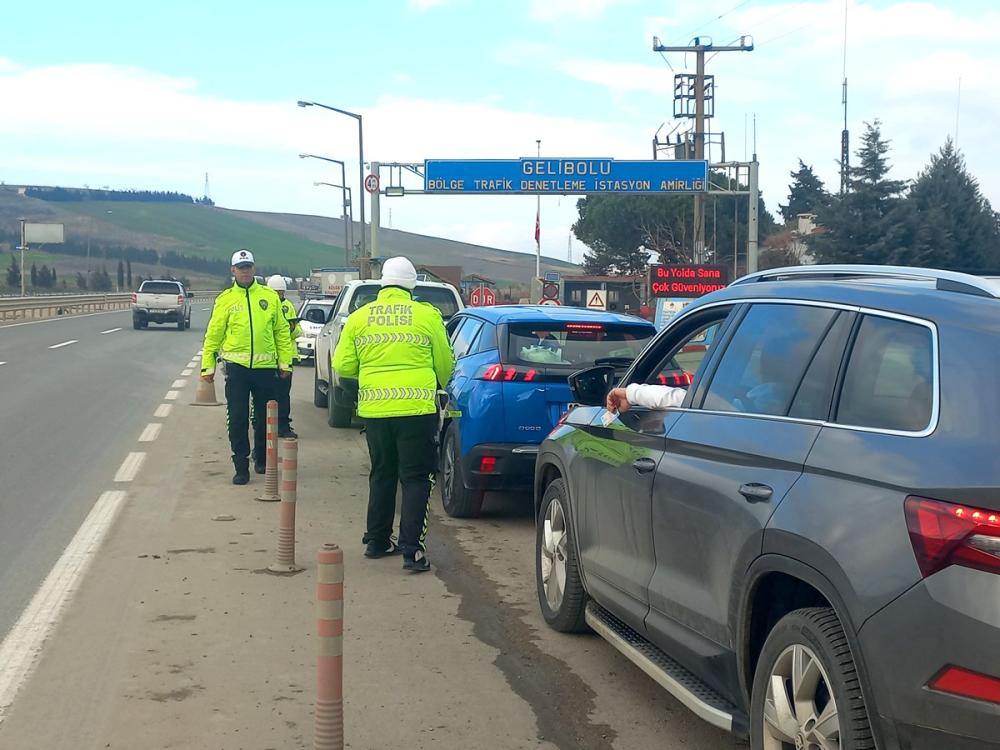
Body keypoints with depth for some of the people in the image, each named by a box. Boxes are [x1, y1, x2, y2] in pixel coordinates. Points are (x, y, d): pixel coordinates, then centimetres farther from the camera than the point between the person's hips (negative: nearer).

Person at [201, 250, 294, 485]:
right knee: (237, 419, -1)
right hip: (236, 366, -1)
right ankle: (241, 467, 5)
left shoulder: (270, 296, 6)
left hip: (265, 366, 1)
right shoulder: (225, 299, 3)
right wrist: (208, 366, 2)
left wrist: (285, 361, 4)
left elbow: (282, 331, 8)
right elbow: (213, 334, 4)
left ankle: (262, 459, 28)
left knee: (265, 418, 11)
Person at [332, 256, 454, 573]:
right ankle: (412, 550, -4)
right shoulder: (427, 315, -2)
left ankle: (377, 541, 26)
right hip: (416, 408, -3)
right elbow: (445, 365, 5)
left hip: (374, 409, 3)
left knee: (382, 475, 19)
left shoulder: (359, 318, 4)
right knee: (416, 479, 3)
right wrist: (439, 385, 27)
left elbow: (343, 366, 7)